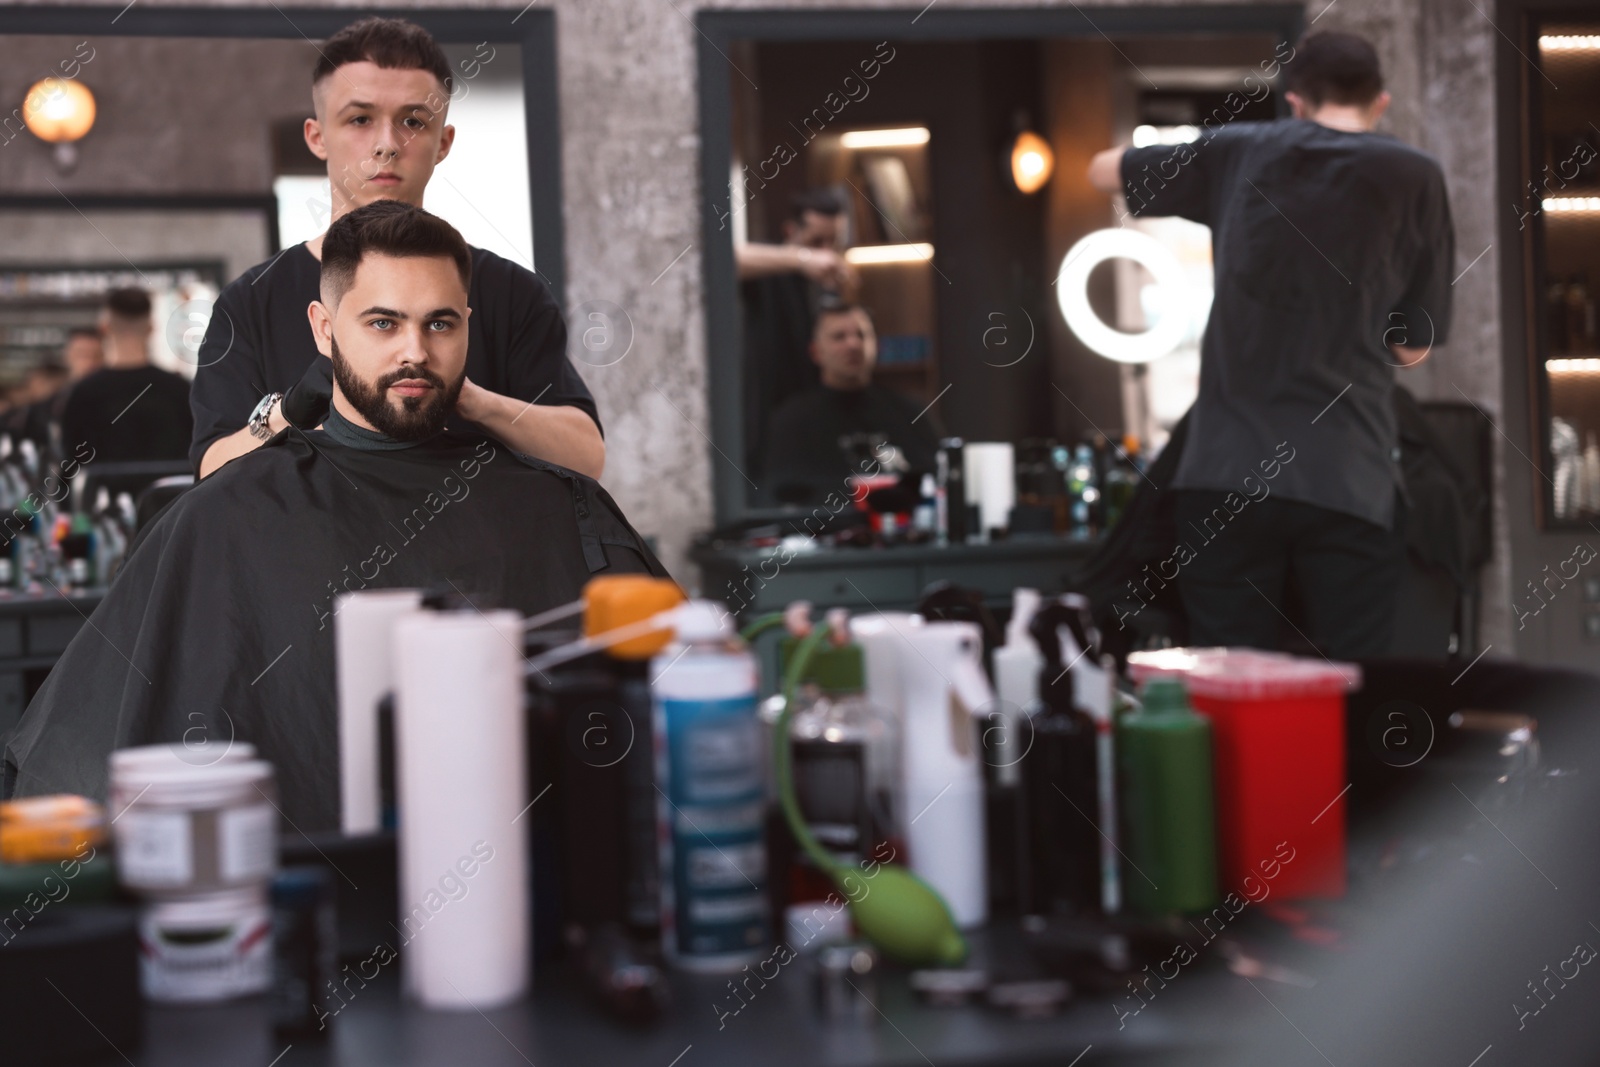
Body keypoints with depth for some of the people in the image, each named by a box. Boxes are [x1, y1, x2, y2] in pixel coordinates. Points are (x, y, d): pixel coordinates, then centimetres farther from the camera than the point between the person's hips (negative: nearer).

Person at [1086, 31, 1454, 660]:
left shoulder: (1239, 153, 8)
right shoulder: (1415, 178, 3)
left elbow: (1102, 171, 24)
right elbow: (1413, 347, 8)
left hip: (1224, 475, 2)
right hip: (1349, 484, -2)